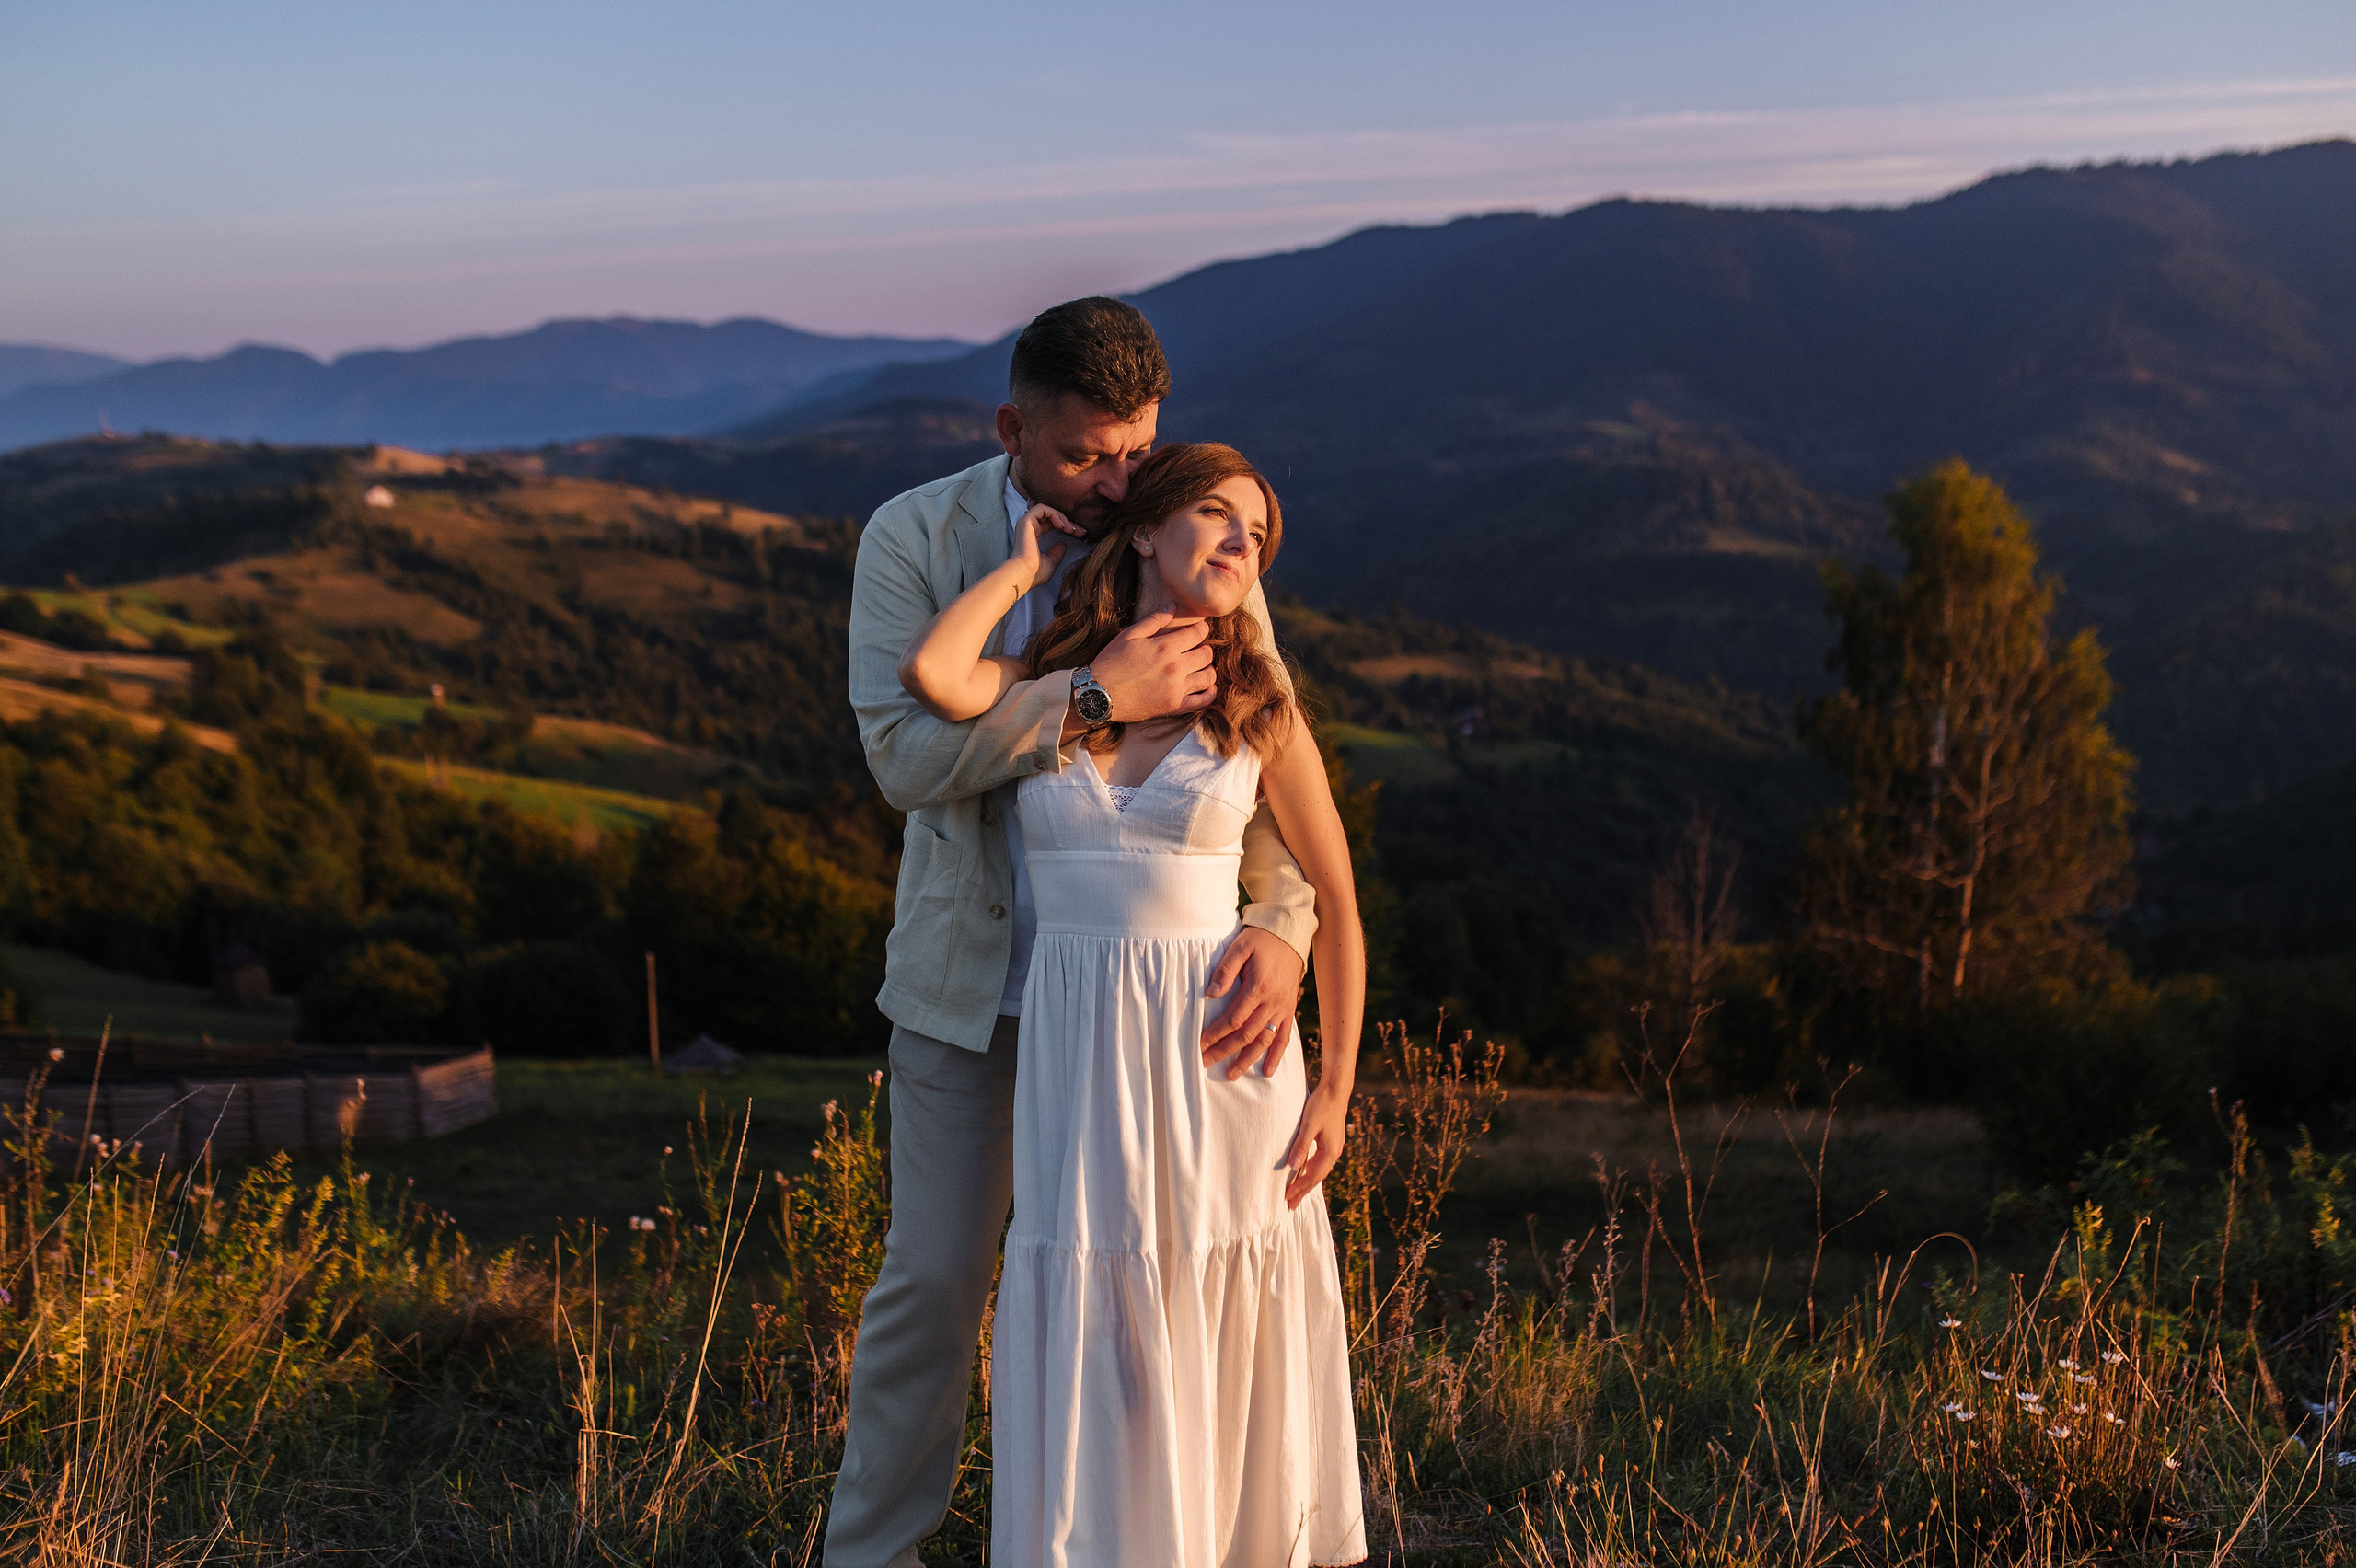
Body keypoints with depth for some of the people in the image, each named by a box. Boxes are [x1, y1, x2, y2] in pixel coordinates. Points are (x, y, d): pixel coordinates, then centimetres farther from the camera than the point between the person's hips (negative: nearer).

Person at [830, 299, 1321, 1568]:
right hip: (970, 972, -1)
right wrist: (1095, 697, -35)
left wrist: (1281, 928, -31)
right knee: (933, 1278, 5)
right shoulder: (914, 537, -11)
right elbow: (905, 754, -23)